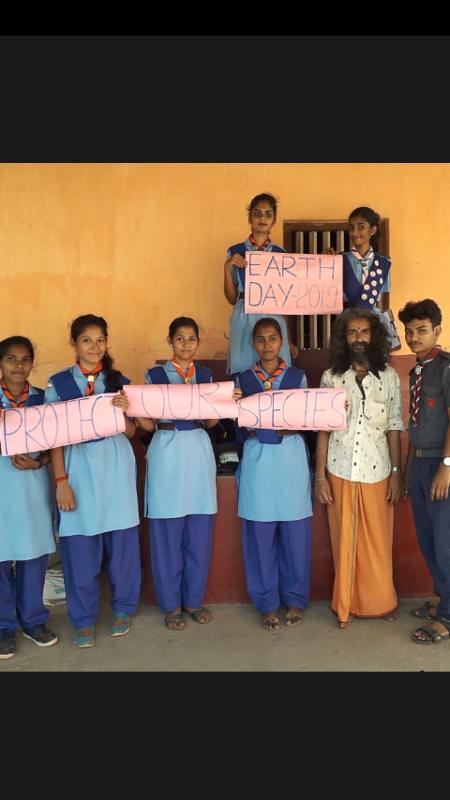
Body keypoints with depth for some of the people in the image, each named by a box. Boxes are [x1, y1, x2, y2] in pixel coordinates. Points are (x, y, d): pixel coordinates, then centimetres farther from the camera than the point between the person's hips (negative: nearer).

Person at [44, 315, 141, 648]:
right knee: (80, 546, 3)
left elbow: (131, 432, 7)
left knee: (121, 541, 8)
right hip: (78, 467, -1)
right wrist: (61, 481, -8)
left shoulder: (119, 381, 6)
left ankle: (122, 608, 28)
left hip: (116, 466, 1)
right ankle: (84, 619, 21)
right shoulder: (58, 383, 2)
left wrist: (124, 411, -14)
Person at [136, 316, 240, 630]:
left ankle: (194, 598, 22)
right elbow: (148, 424, -1)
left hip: (199, 452, 3)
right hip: (167, 453, -3)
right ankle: (171, 604, 17)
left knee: (200, 529, 6)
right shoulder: (155, 375, 3)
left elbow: (211, 421, 6)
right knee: (168, 530, 2)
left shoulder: (205, 375, 11)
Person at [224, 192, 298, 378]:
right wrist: (227, 268, -9)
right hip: (244, 320, -1)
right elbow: (232, 298, 4)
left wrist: (288, 339, 11)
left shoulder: (281, 255, 8)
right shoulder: (236, 252, 4)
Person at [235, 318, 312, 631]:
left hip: (291, 456, 0)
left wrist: (281, 430, -15)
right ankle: (267, 603, 18)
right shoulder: (244, 379, 8)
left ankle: (295, 599, 21)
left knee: (294, 532, 4)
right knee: (261, 532, 4)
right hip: (257, 459, 0)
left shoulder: (297, 376, 6)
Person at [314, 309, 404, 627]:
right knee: (344, 541, 8)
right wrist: (320, 476, -2)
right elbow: (323, 430, 1)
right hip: (340, 472, 0)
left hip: (376, 471, 0)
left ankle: (381, 602, 27)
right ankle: (347, 604, 24)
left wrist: (396, 473, 1)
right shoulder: (331, 378, 2)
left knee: (378, 541, 7)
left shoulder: (389, 377, 3)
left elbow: (394, 428, 5)